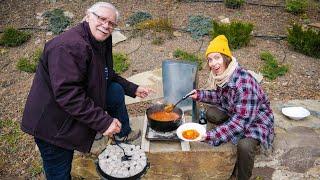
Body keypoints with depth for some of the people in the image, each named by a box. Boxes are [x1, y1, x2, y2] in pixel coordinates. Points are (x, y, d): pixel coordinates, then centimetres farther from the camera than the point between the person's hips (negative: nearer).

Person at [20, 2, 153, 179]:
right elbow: (67, 95, -34)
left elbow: (108, 77, 16)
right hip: (53, 122, -8)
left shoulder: (102, 43, 2)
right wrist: (103, 122, -32)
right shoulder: (67, 46, -29)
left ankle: (124, 137, 22)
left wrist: (133, 89, 8)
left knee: (117, 90, 5)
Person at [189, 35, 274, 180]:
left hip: (256, 120, -8)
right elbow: (221, 96, 10)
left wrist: (209, 136, -36)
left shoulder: (244, 82, -34)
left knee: (244, 146, -32)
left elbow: (240, 121, -34)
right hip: (234, 113, 8)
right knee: (210, 113, -9)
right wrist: (200, 95, -5)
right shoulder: (220, 75, -10)